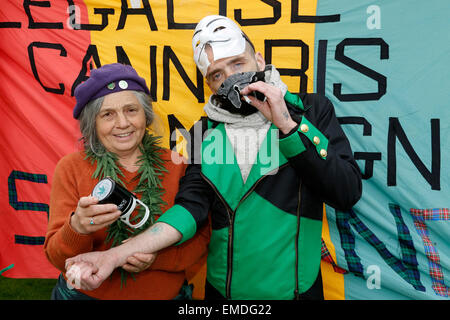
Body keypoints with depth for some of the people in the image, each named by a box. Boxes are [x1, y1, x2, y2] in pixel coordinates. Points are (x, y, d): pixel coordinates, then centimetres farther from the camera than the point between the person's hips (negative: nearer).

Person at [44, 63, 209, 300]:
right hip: (86, 293, 0)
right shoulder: (70, 168, -11)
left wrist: (157, 257, -25)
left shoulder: (175, 165, -9)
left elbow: (199, 241, -8)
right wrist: (77, 227, -32)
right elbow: (57, 258, -12)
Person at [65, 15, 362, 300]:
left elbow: (348, 194, -14)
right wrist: (116, 255, -22)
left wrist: (286, 125, -21)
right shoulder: (206, 131, -1)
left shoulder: (311, 109, -6)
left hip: (297, 289, -1)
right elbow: (191, 207, -10)